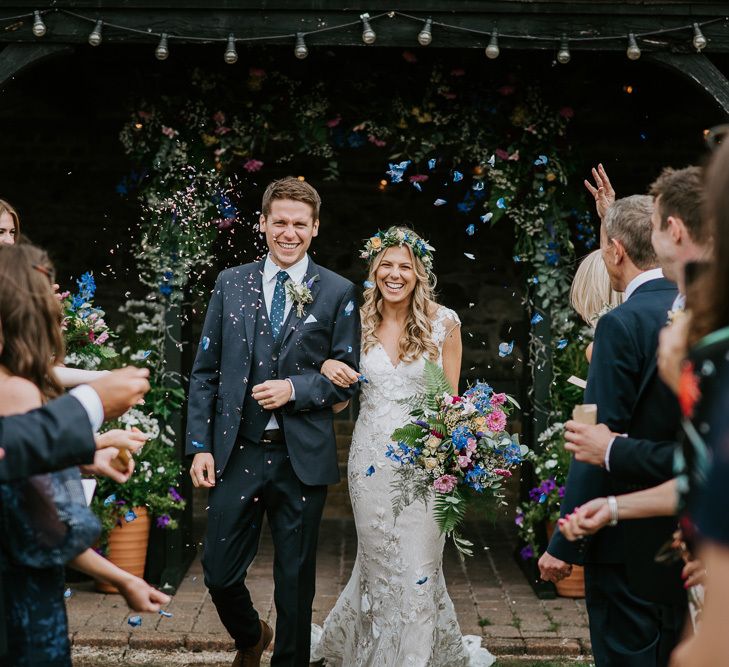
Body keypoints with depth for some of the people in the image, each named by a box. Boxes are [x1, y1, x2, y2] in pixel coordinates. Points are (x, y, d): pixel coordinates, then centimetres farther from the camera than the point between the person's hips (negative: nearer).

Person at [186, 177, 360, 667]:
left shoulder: (338, 292, 1)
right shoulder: (231, 284, 6)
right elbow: (205, 372, 6)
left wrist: (295, 388, -16)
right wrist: (200, 445, 0)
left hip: (303, 457, -2)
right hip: (237, 453, 2)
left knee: (296, 580, 9)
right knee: (220, 574, 6)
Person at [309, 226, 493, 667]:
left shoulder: (443, 322, -4)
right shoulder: (358, 321, 2)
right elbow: (341, 393, 13)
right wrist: (327, 367, -8)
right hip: (372, 454, 2)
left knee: (418, 562, 1)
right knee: (378, 560, 11)